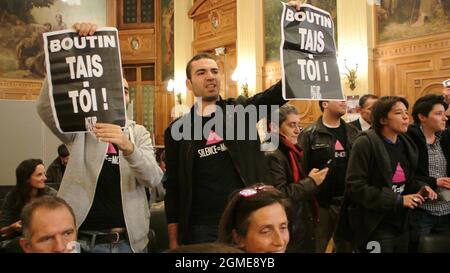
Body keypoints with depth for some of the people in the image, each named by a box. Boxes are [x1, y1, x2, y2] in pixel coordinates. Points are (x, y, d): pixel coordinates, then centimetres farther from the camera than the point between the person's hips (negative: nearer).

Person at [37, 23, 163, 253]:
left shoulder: (139, 133, 4)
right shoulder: (80, 128, 1)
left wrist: (128, 147, -30)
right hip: (82, 240, -1)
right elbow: (46, 107, -18)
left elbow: (153, 179, -11)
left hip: (129, 240, 2)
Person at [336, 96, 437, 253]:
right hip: (375, 227, -7)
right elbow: (355, 187, -20)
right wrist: (398, 200, -21)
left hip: (401, 224, 7)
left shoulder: (407, 144, 7)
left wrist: (420, 188, -2)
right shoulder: (365, 143, -16)